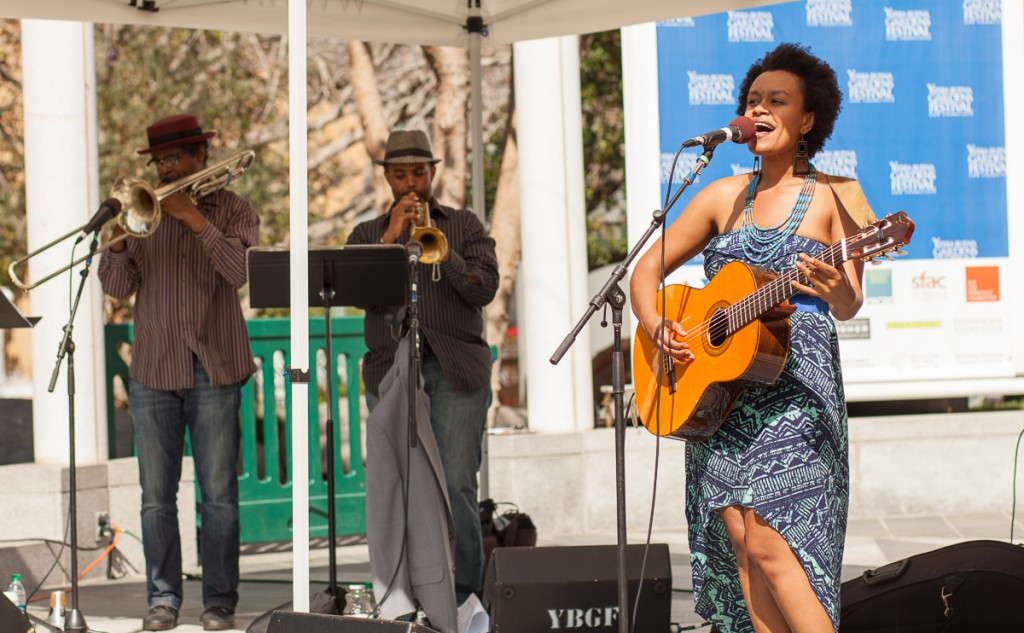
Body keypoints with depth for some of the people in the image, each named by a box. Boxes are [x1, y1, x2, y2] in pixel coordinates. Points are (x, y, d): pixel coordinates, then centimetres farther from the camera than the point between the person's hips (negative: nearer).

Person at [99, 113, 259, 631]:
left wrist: (195, 219, -17)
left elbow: (240, 269, -13)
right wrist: (118, 241, -15)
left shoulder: (233, 210, 5)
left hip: (215, 370, -2)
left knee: (219, 494, -2)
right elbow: (117, 287, 4)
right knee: (156, 496, 1)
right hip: (154, 370, 2)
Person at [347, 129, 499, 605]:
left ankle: (463, 592, -5)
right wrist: (390, 238, -8)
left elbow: (484, 288, 0)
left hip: (456, 369, -2)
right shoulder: (368, 234, 16)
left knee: (457, 485, -11)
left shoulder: (464, 226, 13)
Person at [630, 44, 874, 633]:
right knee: (739, 541, -2)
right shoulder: (725, 196, 13)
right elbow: (648, 270, 17)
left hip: (795, 385, -5)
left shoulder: (834, 196, 1)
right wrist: (658, 328, -3)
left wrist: (839, 292, -30)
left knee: (768, 542, -17)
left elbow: (849, 306, -7)